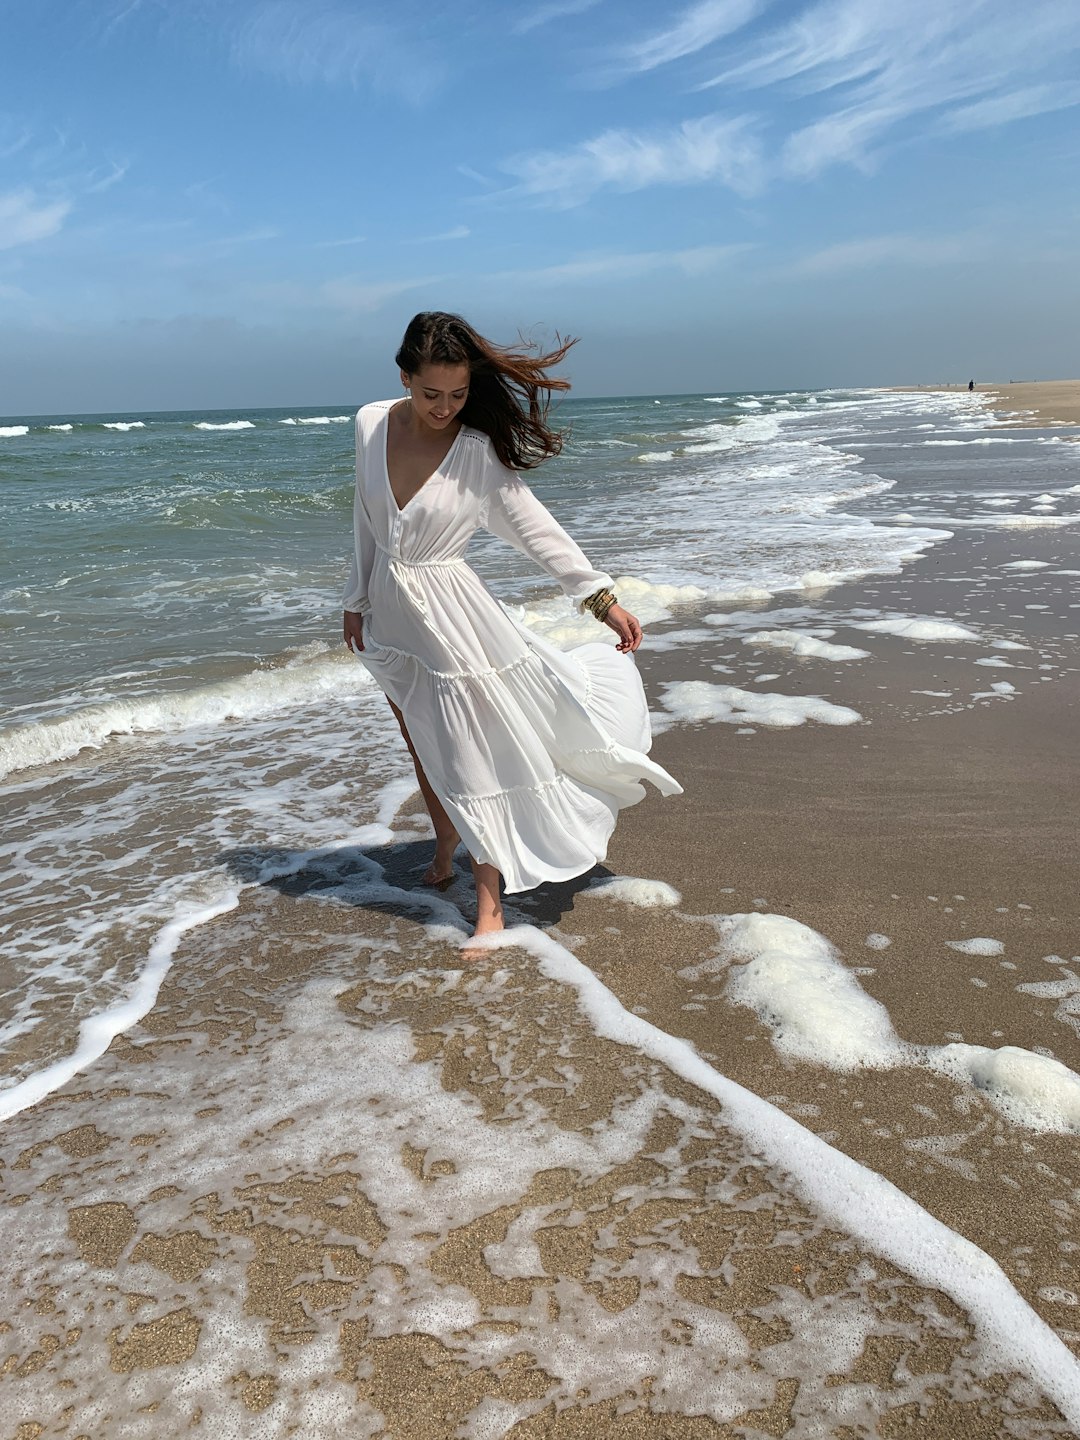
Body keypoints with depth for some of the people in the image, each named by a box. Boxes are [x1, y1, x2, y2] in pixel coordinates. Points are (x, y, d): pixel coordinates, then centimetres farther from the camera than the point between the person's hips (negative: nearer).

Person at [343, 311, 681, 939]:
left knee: (472, 757, -1)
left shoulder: (478, 451, -16)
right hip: (390, 616, 5)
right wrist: (357, 598, 12)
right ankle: (445, 846, 43)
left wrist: (603, 595, -16)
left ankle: (490, 906, 11)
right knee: (424, 746, 20)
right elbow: (366, 518, 7)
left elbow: (536, 527, -13)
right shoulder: (371, 424, -4)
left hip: (451, 615, -4)